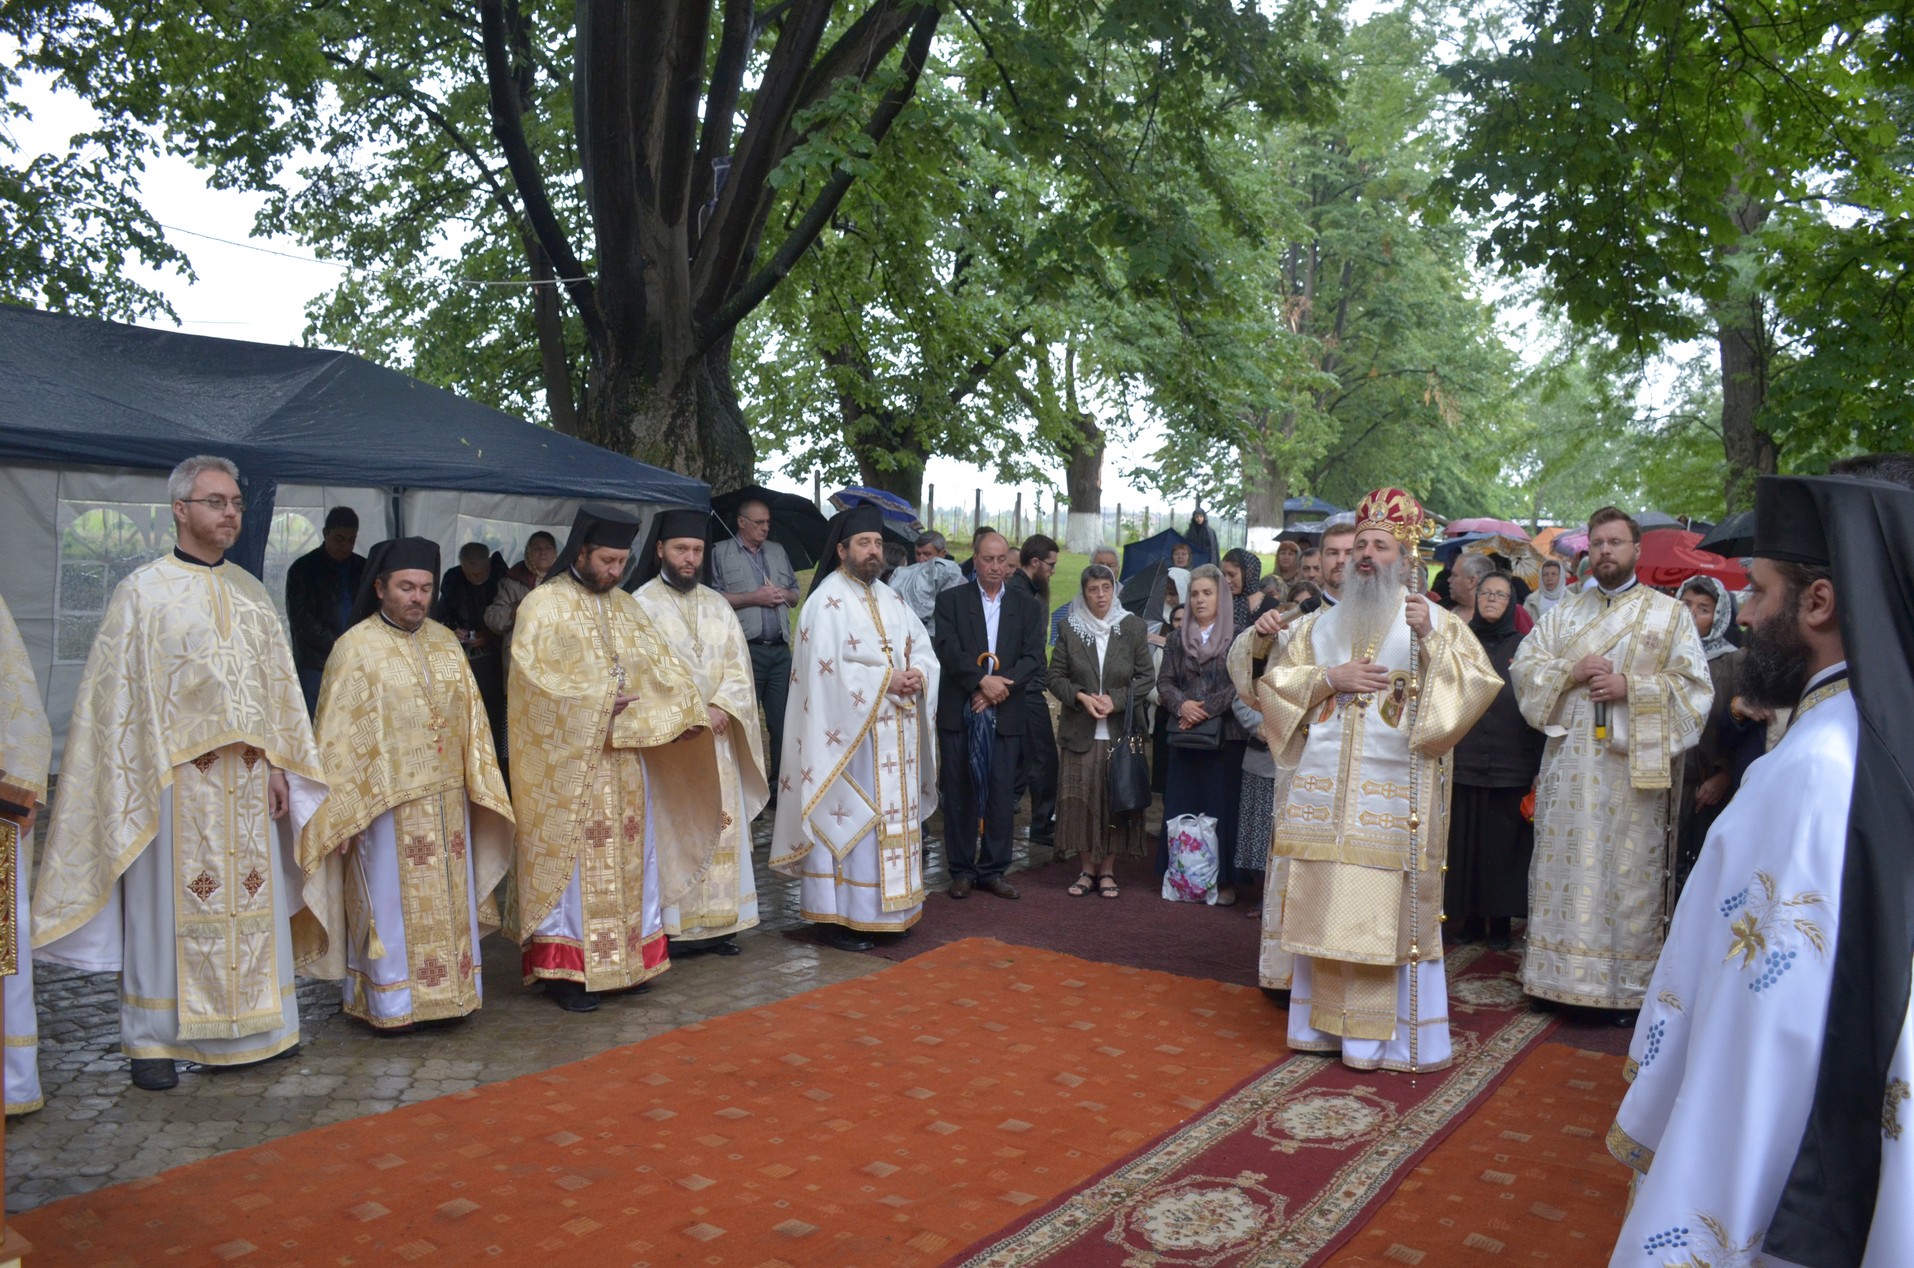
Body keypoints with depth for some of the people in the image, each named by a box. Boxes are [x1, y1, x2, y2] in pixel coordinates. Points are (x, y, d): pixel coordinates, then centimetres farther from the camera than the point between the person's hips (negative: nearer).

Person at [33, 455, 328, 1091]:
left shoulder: (250, 591, 12)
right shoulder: (142, 591, -1)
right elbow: (117, 693, -4)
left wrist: (278, 767, 7)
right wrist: (139, 781, -11)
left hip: (246, 778, 5)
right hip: (173, 778, -4)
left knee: (250, 898, 8)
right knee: (167, 906, 1)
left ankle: (244, 1027, 20)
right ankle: (152, 1039, 14)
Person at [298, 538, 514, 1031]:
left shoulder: (445, 642, 7)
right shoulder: (355, 648, -8)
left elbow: (471, 717, 11)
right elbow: (337, 737, -8)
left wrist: (478, 784, 6)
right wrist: (343, 813, -10)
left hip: (447, 802, 5)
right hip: (387, 805, -5)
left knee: (449, 901, 11)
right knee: (390, 904, 3)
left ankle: (447, 991, 24)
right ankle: (389, 1003, 16)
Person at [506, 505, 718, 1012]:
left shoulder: (625, 606, 11)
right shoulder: (544, 605, -7)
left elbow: (662, 664, 5)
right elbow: (536, 679, -16)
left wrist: (683, 714, -11)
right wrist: (598, 703, -17)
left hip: (625, 759, 6)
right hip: (567, 763, -6)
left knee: (626, 853, 11)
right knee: (569, 858, -1)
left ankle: (623, 957, 22)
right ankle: (564, 968, 8)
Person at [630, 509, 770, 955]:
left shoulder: (717, 605, 13)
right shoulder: (642, 604, -3)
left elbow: (739, 668, 8)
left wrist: (721, 708, -10)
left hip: (716, 736, 5)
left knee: (720, 827, 5)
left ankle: (717, 920, 12)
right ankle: (674, 924, 4)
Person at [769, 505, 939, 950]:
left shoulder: (890, 599, 14)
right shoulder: (827, 600, -10)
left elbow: (923, 649, 14)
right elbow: (828, 668, -19)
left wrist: (917, 675, -8)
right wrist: (886, 681, -17)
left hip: (895, 735, 8)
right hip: (850, 733, -8)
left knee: (893, 816, 11)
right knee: (849, 818, -4)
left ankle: (885, 911, 21)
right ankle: (839, 916, 4)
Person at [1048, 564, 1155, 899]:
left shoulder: (1133, 627, 0)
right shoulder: (1070, 628, 1)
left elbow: (1147, 677, 2)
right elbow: (1056, 677, 4)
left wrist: (1115, 699, -10)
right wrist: (1080, 697, -12)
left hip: (1120, 731, 0)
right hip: (1081, 732, 0)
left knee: (1116, 801, 2)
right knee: (1082, 801, 1)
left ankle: (1107, 870, 14)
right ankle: (1087, 869, 14)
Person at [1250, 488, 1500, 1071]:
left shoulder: (1435, 620, 6)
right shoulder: (1323, 623, 17)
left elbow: (1481, 682, -8)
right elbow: (1273, 680, 12)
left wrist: (1431, 640, -22)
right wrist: (1330, 678, -3)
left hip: (1395, 793, -4)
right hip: (1323, 790, 4)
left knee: (1393, 910, -3)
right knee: (1324, 907, 6)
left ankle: (1396, 1035, 7)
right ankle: (1326, 1021, 18)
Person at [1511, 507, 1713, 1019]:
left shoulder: (1670, 614, 5)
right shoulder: (1565, 612, 14)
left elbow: (1694, 685, -1)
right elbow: (1523, 665, 9)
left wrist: (1632, 687, -14)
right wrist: (1571, 671, -8)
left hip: (1633, 766, -3)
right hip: (1570, 761, 3)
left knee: (1629, 874, 0)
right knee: (1565, 867, 6)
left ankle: (1629, 985, 10)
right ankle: (1562, 976, 15)